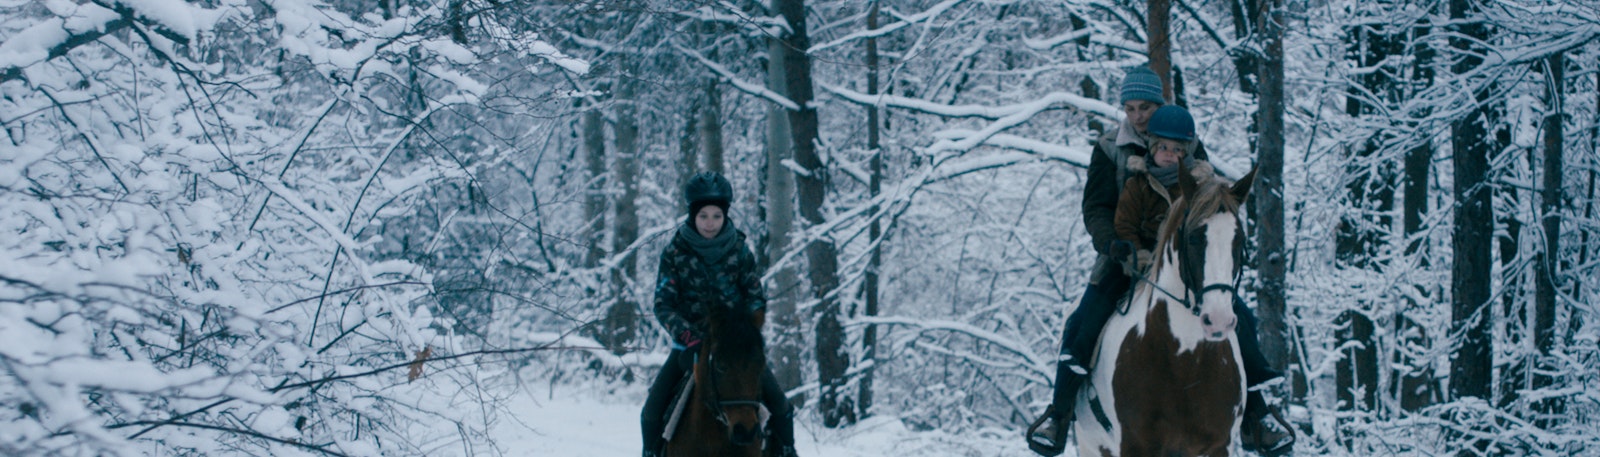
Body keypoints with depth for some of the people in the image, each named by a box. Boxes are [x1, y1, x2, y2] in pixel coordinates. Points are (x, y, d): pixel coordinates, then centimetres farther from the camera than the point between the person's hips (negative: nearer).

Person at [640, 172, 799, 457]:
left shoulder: (739, 251, -4)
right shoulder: (675, 253, -7)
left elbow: (757, 298, 0)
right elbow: (663, 305, -9)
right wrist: (689, 337, -24)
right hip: (690, 341, 0)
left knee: (776, 400, -13)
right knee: (654, 406, -14)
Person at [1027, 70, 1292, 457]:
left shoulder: (1190, 147, 4)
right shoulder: (1110, 148, -1)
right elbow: (1095, 209, -5)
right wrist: (1114, 245, -26)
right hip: (1126, 253, -2)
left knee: (1239, 319, -11)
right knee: (1083, 326, -21)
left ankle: (1254, 418, -1)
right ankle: (1058, 417, -10)